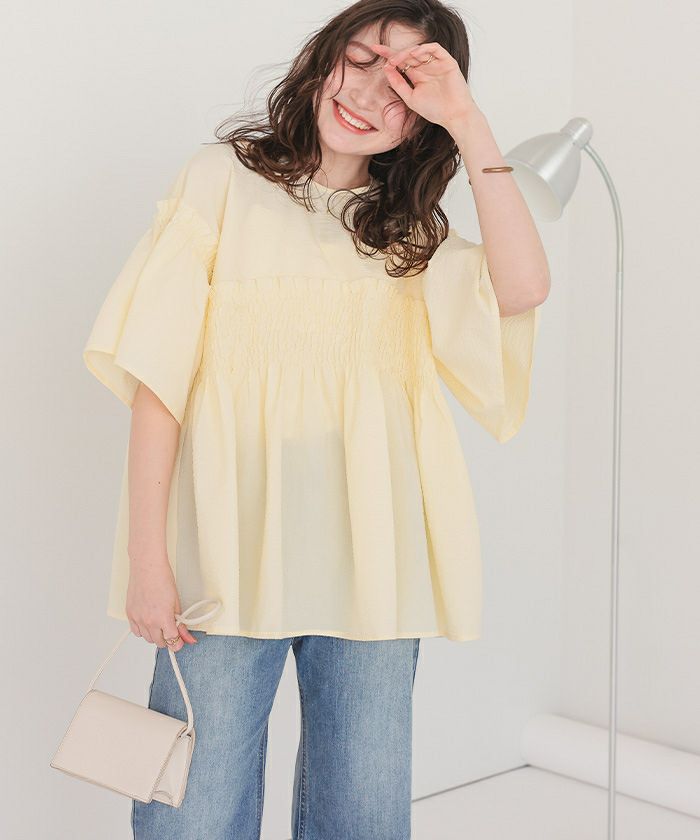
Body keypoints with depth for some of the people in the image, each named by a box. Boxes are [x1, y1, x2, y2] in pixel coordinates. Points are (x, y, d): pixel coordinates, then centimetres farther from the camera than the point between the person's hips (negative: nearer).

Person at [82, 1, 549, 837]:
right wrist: (146, 555, -8)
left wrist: (469, 123, -5)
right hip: (230, 558, -3)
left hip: (371, 564, 3)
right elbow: (158, 376, -1)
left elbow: (521, 287, -5)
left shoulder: (410, 228, 15)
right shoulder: (224, 179, 4)